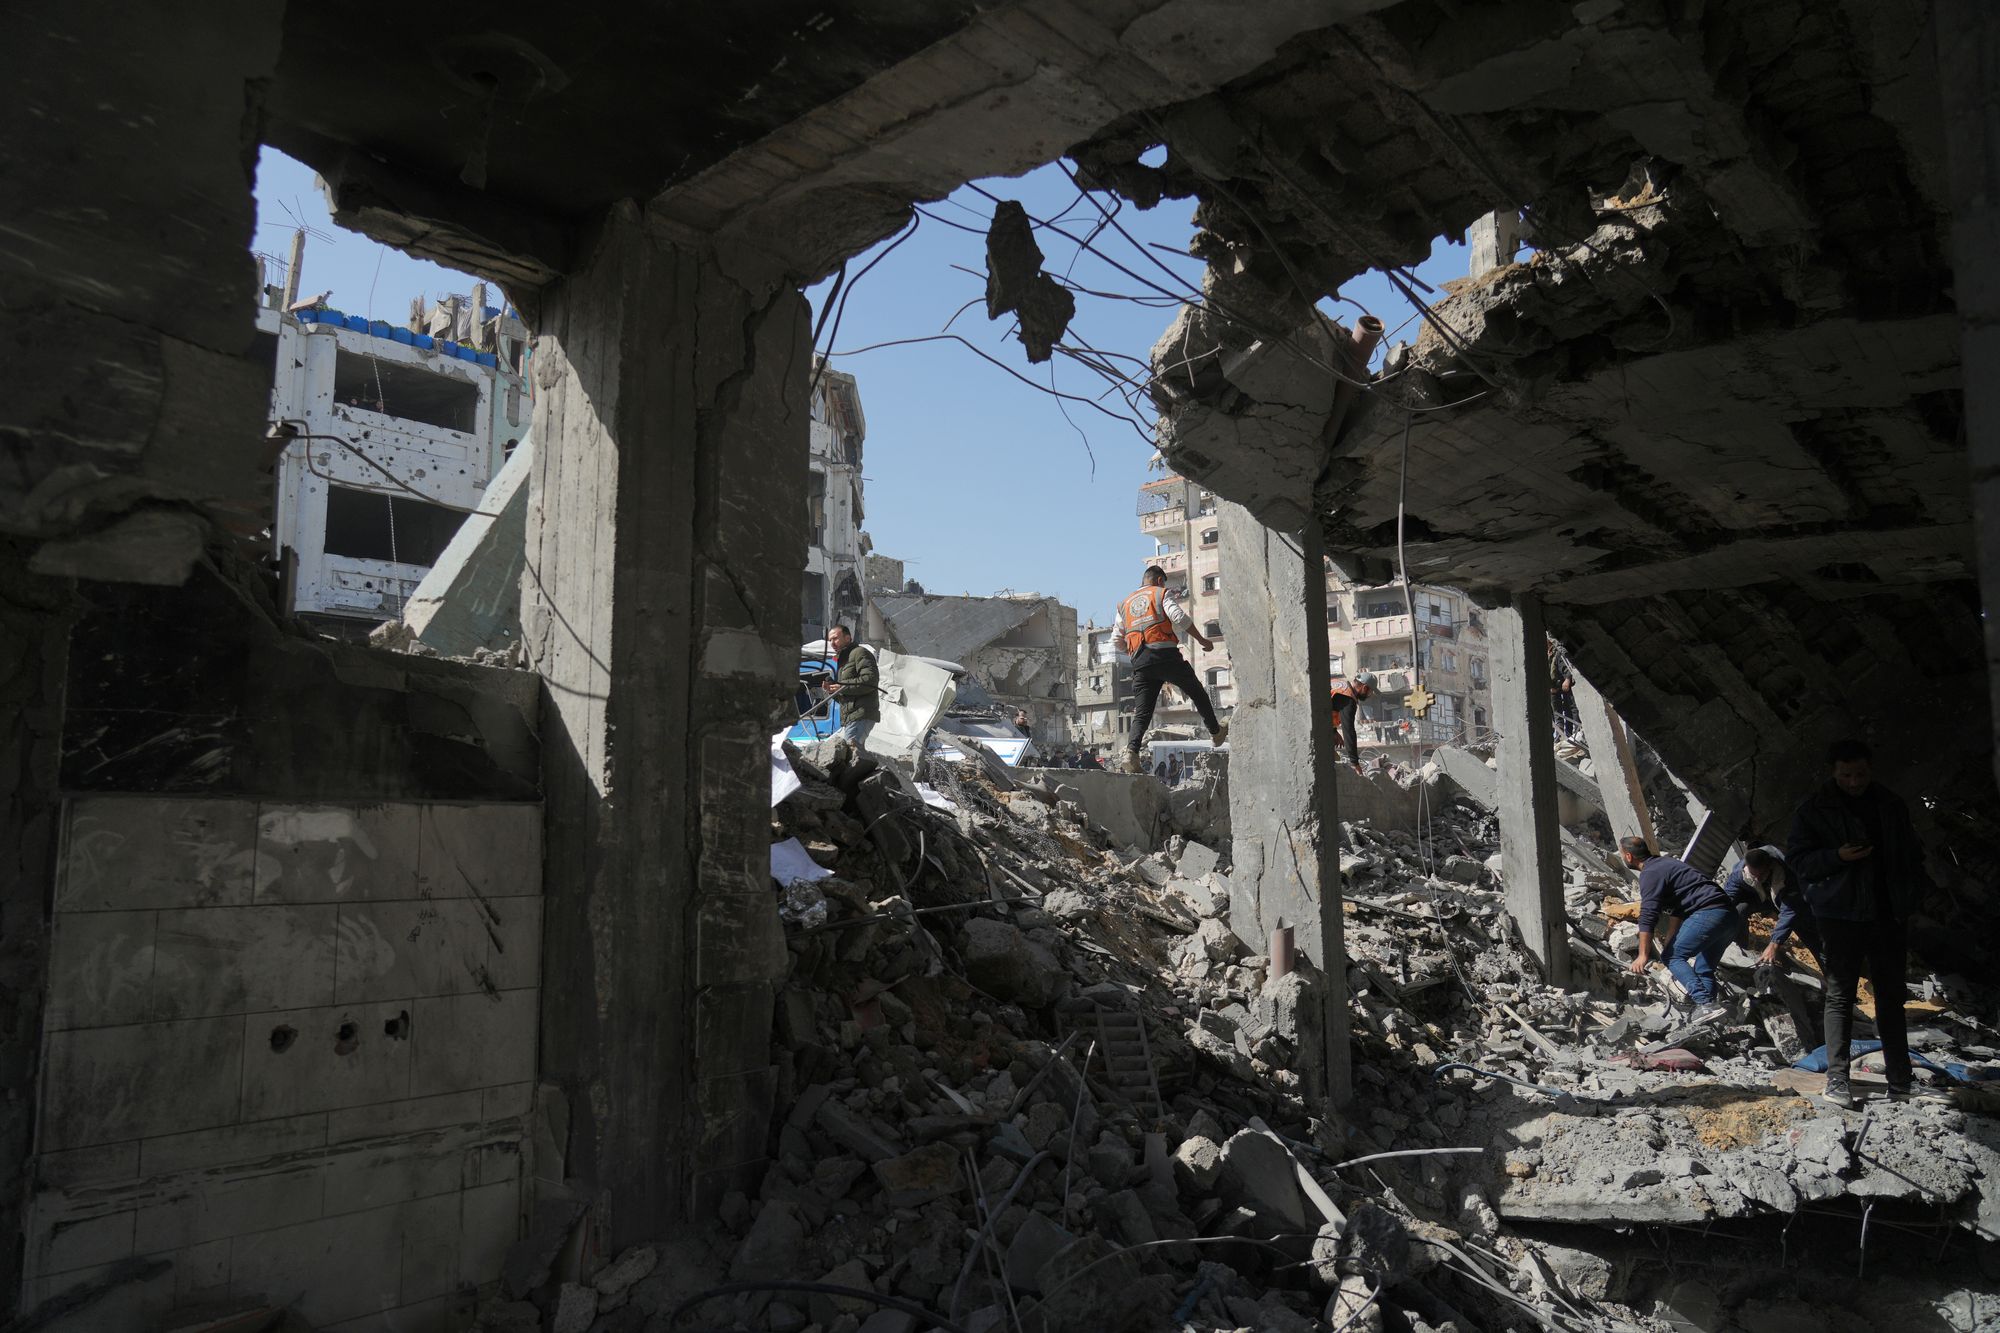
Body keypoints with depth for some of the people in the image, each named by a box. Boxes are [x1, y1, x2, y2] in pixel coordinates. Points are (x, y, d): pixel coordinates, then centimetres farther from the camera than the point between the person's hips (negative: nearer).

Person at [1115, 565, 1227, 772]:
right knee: (1197, 693, 17)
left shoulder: (1124, 604, 24)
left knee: (1141, 712, -1)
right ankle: (1216, 732, 30)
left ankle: (1132, 752, -21)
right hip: (1166, 654, -4)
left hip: (1139, 662, 4)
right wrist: (1201, 640, 2)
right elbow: (1180, 618, -7)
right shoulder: (1162, 593, 10)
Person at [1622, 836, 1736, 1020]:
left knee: (1673, 957, -3)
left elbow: (1648, 917, -13)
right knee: (1704, 968, 13)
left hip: (1708, 914, -9)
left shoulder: (1650, 874, -5)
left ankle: (1705, 1003, -18)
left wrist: (1643, 956, -11)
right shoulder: (1666, 862, 25)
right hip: (1730, 916, 9)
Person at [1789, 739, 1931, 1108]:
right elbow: (1796, 859, -4)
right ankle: (1836, 1078, -1)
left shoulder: (1892, 806, 10)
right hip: (1840, 915, -4)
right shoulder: (1814, 809, -2)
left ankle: (1899, 1076, 21)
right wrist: (1837, 856, -19)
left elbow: (1913, 856, 19)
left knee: (1892, 994, 11)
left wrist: (1913, 893, 6)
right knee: (1839, 996, -2)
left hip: (1889, 915, 4)